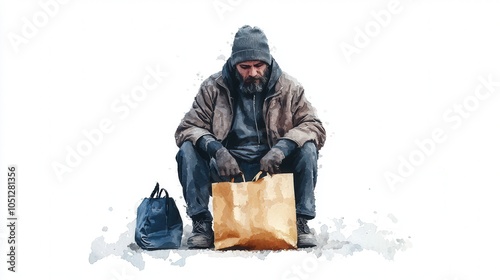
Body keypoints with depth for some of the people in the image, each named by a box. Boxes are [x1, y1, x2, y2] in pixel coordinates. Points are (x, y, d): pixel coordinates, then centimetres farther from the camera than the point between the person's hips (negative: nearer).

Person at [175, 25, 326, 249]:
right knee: (188, 150, -24)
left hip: (273, 170, 0)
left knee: (307, 148, -25)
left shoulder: (289, 88, 0)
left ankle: (300, 221, -13)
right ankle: (201, 222, -15)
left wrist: (282, 147, -26)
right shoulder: (213, 88, -1)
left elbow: (315, 127, -6)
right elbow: (186, 129, -5)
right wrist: (216, 149, -27)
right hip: (227, 171, 0)